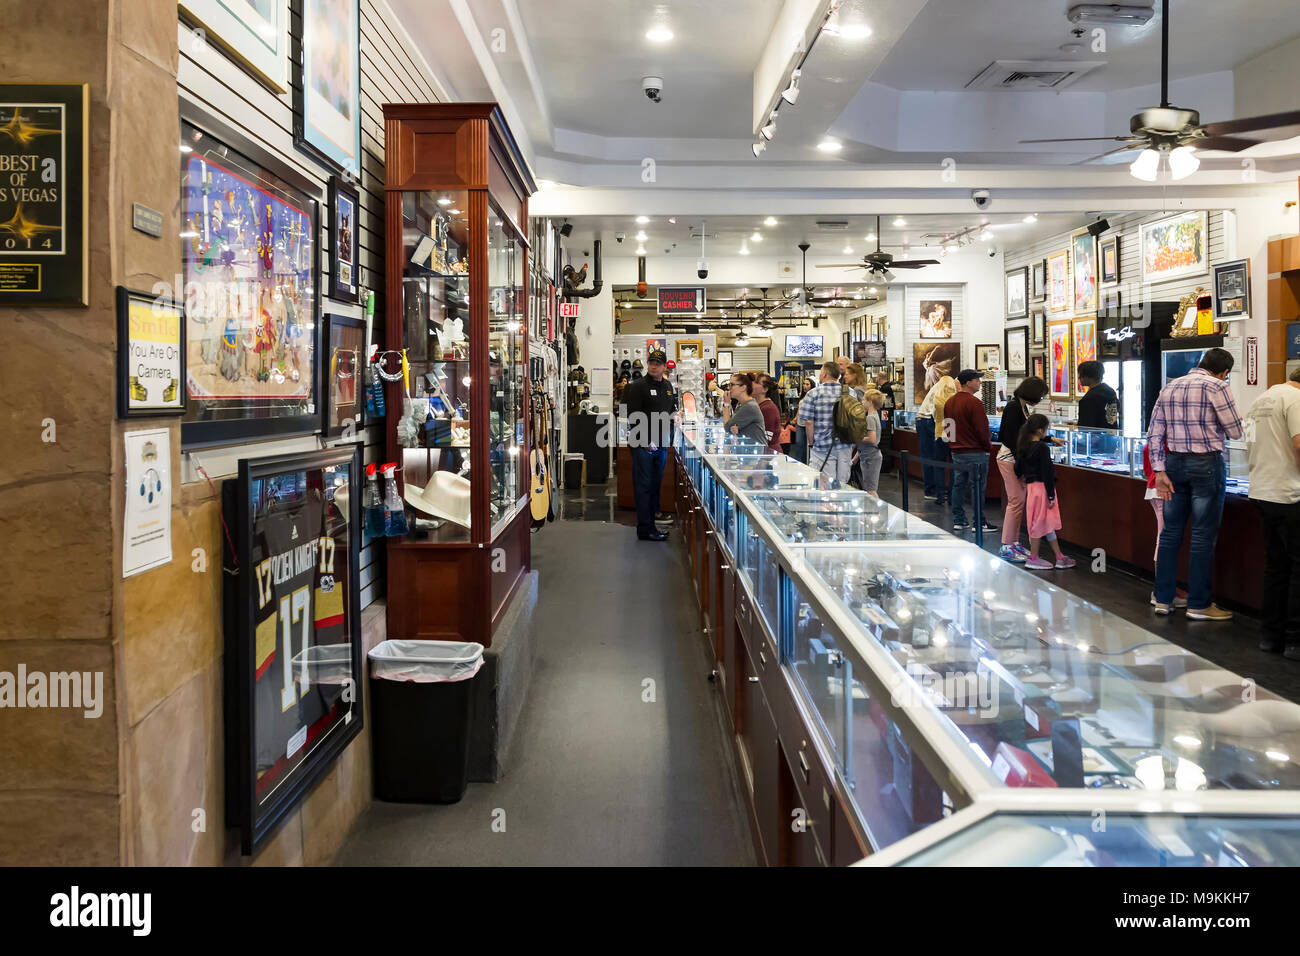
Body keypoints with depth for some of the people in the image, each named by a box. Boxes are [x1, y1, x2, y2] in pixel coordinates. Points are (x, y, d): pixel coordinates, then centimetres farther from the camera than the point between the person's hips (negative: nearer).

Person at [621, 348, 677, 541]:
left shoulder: (668, 386, 14)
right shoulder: (638, 386, -8)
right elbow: (633, 417, -14)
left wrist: (668, 436, 8)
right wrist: (646, 441, -18)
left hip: (661, 445, 7)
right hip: (643, 445, -7)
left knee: (655, 485, 12)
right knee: (644, 487, -4)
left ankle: (650, 524, 21)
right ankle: (645, 529, 0)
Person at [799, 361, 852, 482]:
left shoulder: (813, 394, -6)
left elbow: (808, 422, -10)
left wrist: (811, 443, 2)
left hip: (823, 447, -3)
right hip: (846, 447, 4)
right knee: (843, 485, 9)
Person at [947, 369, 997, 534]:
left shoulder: (949, 403, 9)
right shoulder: (974, 403, -17)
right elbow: (982, 430, -16)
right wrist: (988, 447, -2)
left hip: (956, 451, 8)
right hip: (976, 452, -8)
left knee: (958, 485, 11)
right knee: (977, 487, -2)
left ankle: (958, 521, 15)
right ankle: (979, 522, 2)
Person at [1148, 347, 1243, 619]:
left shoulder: (1169, 388, 10)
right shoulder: (1217, 387, -9)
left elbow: (1154, 433, 6)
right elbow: (1235, 431, -4)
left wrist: (1159, 471, 4)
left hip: (1174, 463, 6)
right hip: (1206, 464, -6)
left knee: (1171, 532, 10)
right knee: (1203, 536, 0)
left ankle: (1163, 599, 14)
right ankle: (1199, 604, 6)